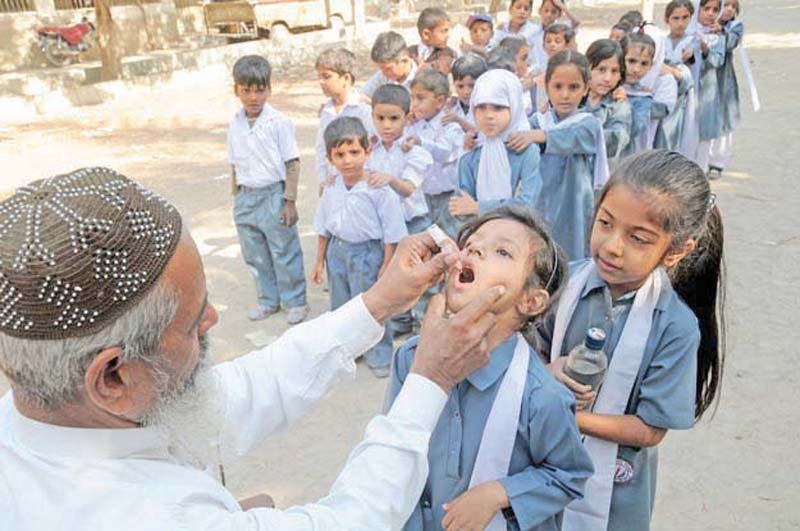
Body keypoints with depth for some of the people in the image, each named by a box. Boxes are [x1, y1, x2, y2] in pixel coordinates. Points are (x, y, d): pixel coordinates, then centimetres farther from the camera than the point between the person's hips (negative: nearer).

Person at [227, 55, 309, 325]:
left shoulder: (279, 122, -10)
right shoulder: (235, 125, 6)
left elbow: (292, 164, -9)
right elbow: (235, 165, 12)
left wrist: (290, 201, -12)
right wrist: (237, 199, 12)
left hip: (273, 195, -5)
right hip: (246, 198, 6)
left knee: (285, 253, 4)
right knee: (255, 255, 15)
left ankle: (295, 301, 19)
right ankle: (268, 300, 31)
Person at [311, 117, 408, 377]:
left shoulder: (379, 190, -18)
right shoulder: (331, 190, -1)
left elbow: (391, 233, -12)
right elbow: (323, 228, 10)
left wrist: (387, 265, -11)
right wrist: (320, 260, 13)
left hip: (367, 252, -5)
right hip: (337, 251, 6)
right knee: (339, 305, 18)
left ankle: (379, 355, 23)